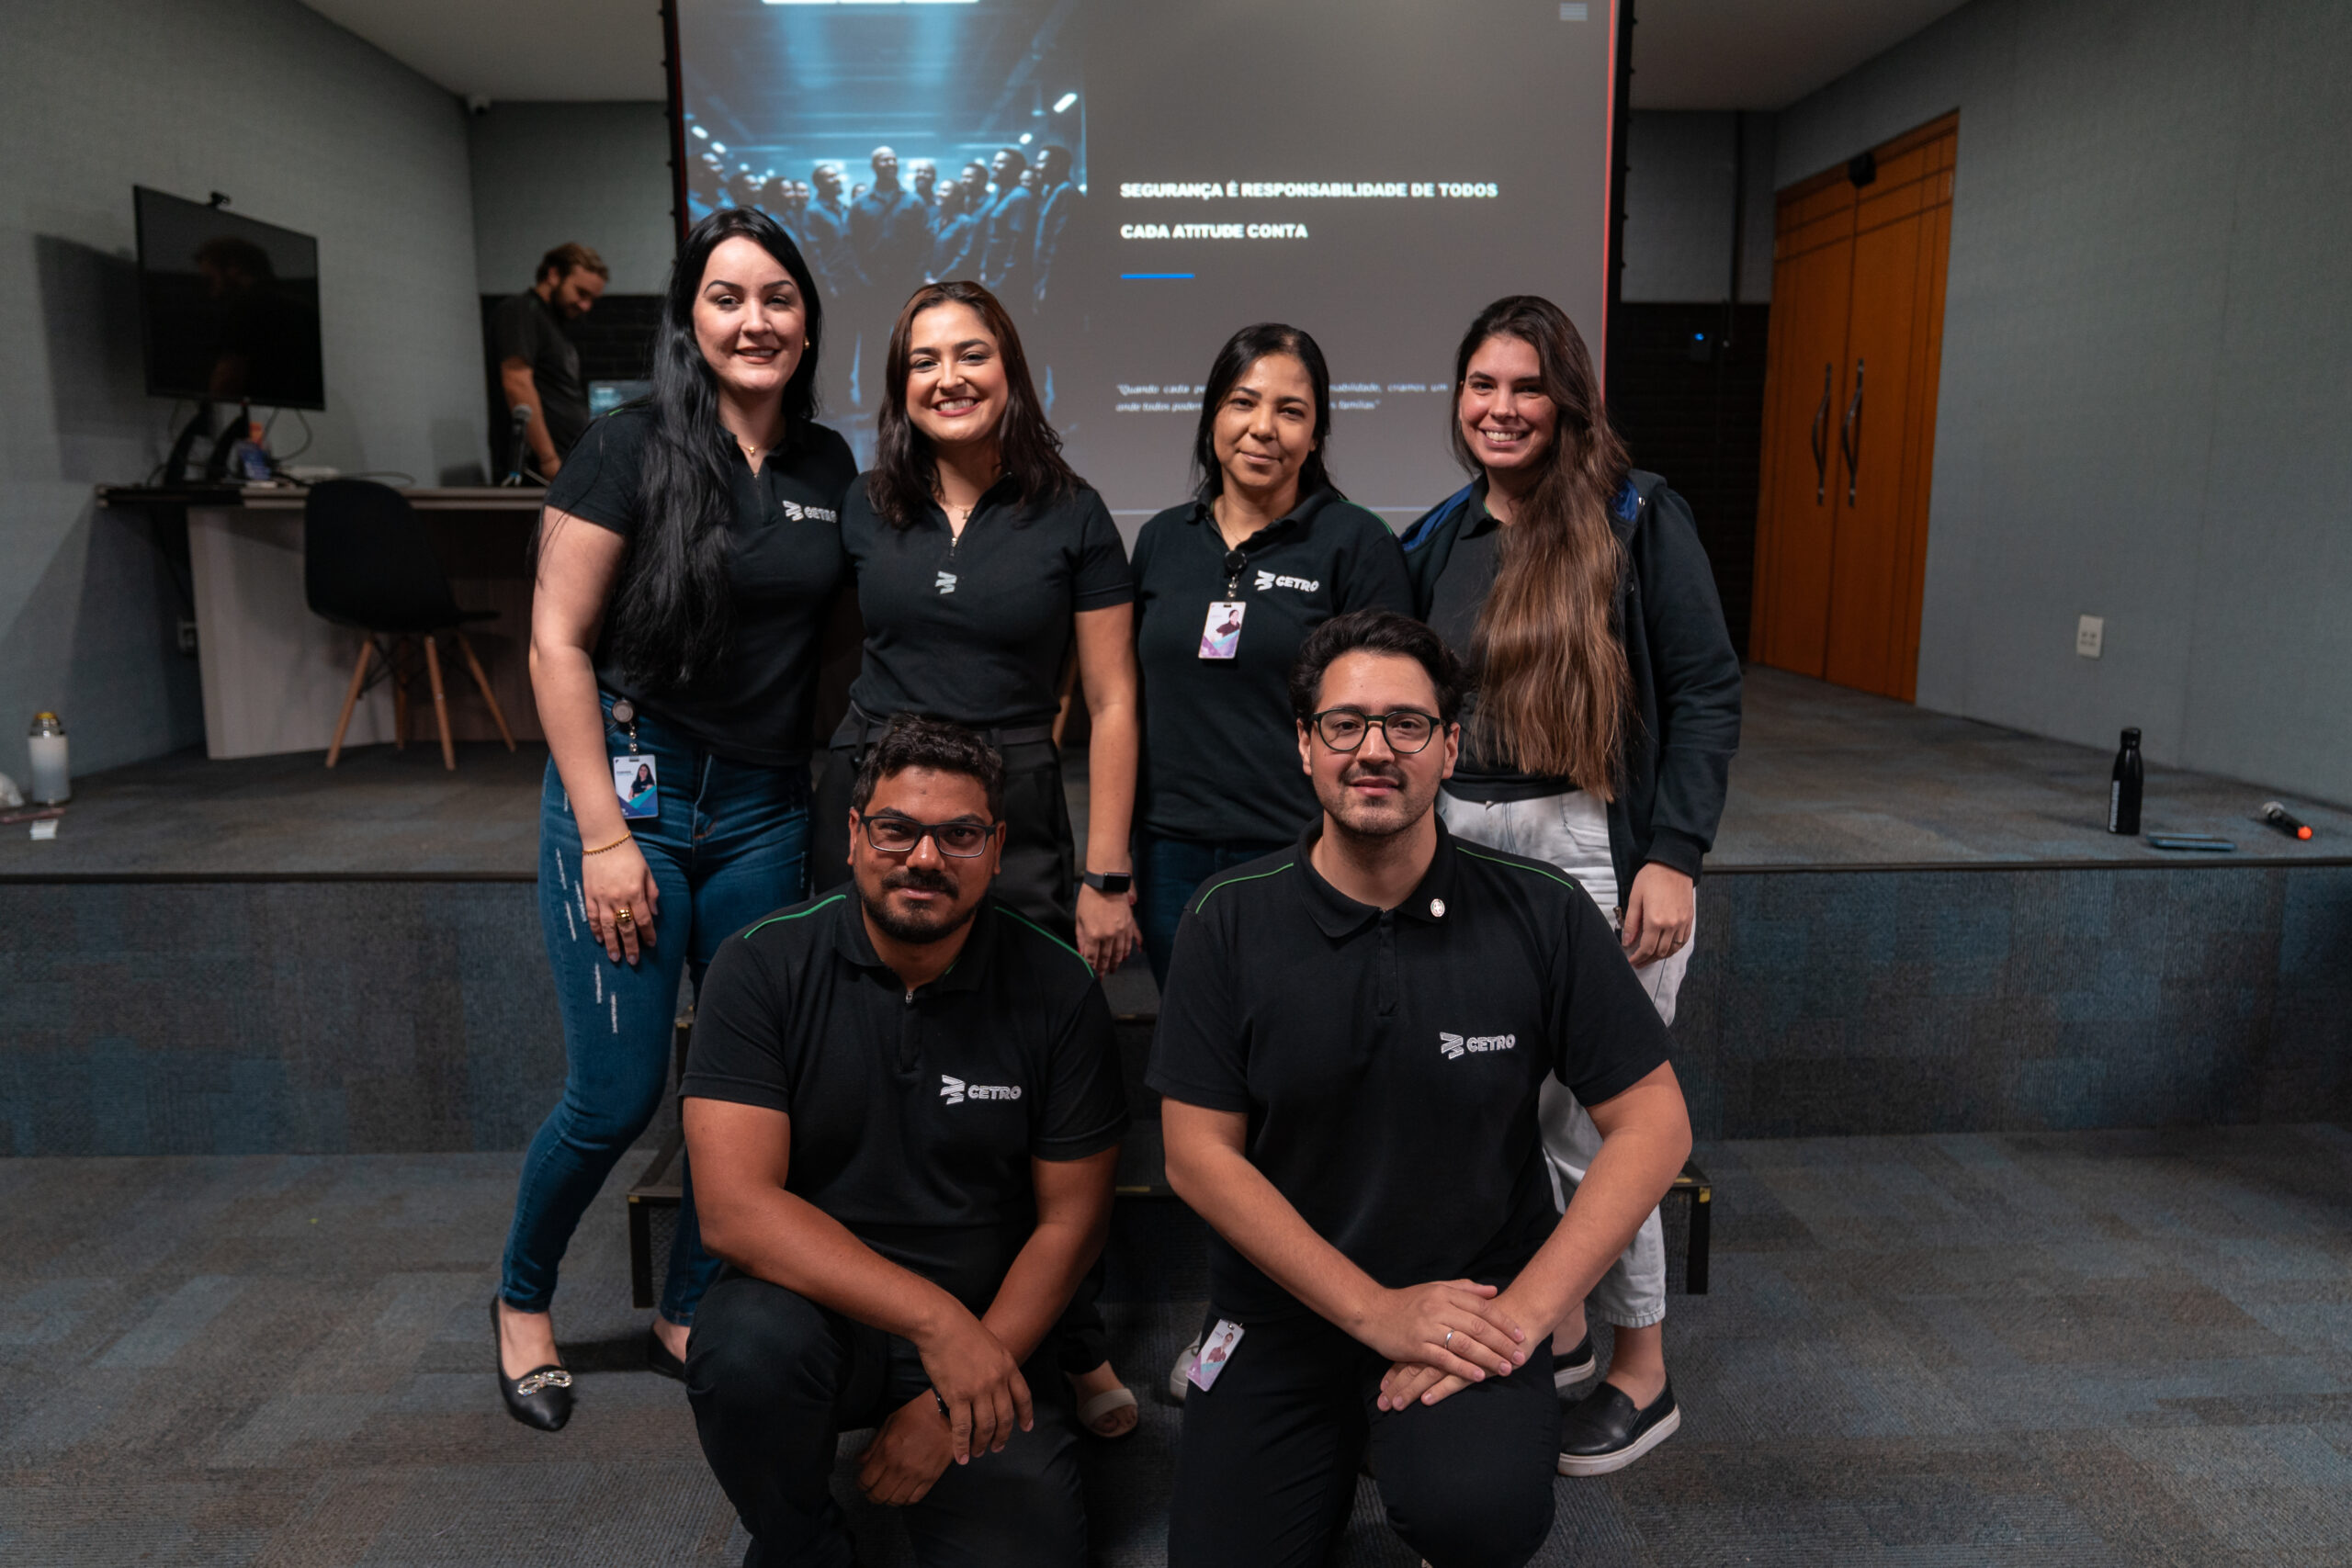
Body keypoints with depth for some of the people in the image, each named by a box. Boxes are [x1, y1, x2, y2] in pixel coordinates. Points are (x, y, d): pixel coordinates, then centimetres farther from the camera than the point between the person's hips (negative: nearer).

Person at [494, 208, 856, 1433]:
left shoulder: (829, 464, 8)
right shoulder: (632, 448, -7)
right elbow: (558, 644, -9)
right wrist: (604, 835, -13)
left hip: (768, 811, 5)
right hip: (634, 786, -4)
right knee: (618, 1095, 0)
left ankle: (688, 1317, 29)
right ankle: (522, 1298, 30)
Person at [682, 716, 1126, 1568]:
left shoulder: (1057, 989, -7)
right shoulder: (764, 967, -11)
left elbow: (1070, 1218, -2)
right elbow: (735, 1208, -19)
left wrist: (953, 1401, -9)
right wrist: (934, 1318, -28)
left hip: (986, 1335, 1)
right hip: (812, 1305, -1)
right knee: (747, 1344, -32)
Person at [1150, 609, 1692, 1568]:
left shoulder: (1540, 917, -7)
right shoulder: (1229, 922, -6)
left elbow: (1653, 1125, -5)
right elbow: (1198, 1154, -7)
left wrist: (1520, 1312, -15)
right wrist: (1379, 1312, -14)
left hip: (1468, 1315, -1)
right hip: (1279, 1322, 2)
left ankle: (1432, 1446, 7)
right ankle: (1346, 1457, 22)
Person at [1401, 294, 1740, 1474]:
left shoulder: (1638, 520, -4)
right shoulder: (1438, 541, 11)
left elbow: (1707, 692, -7)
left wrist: (1675, 855, -14)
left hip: (1597, 854, -5)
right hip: (1465, 848, 5)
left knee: (1587, 1122, 0)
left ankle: (1641, 1376, 22)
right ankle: (1553, 1326, 33)